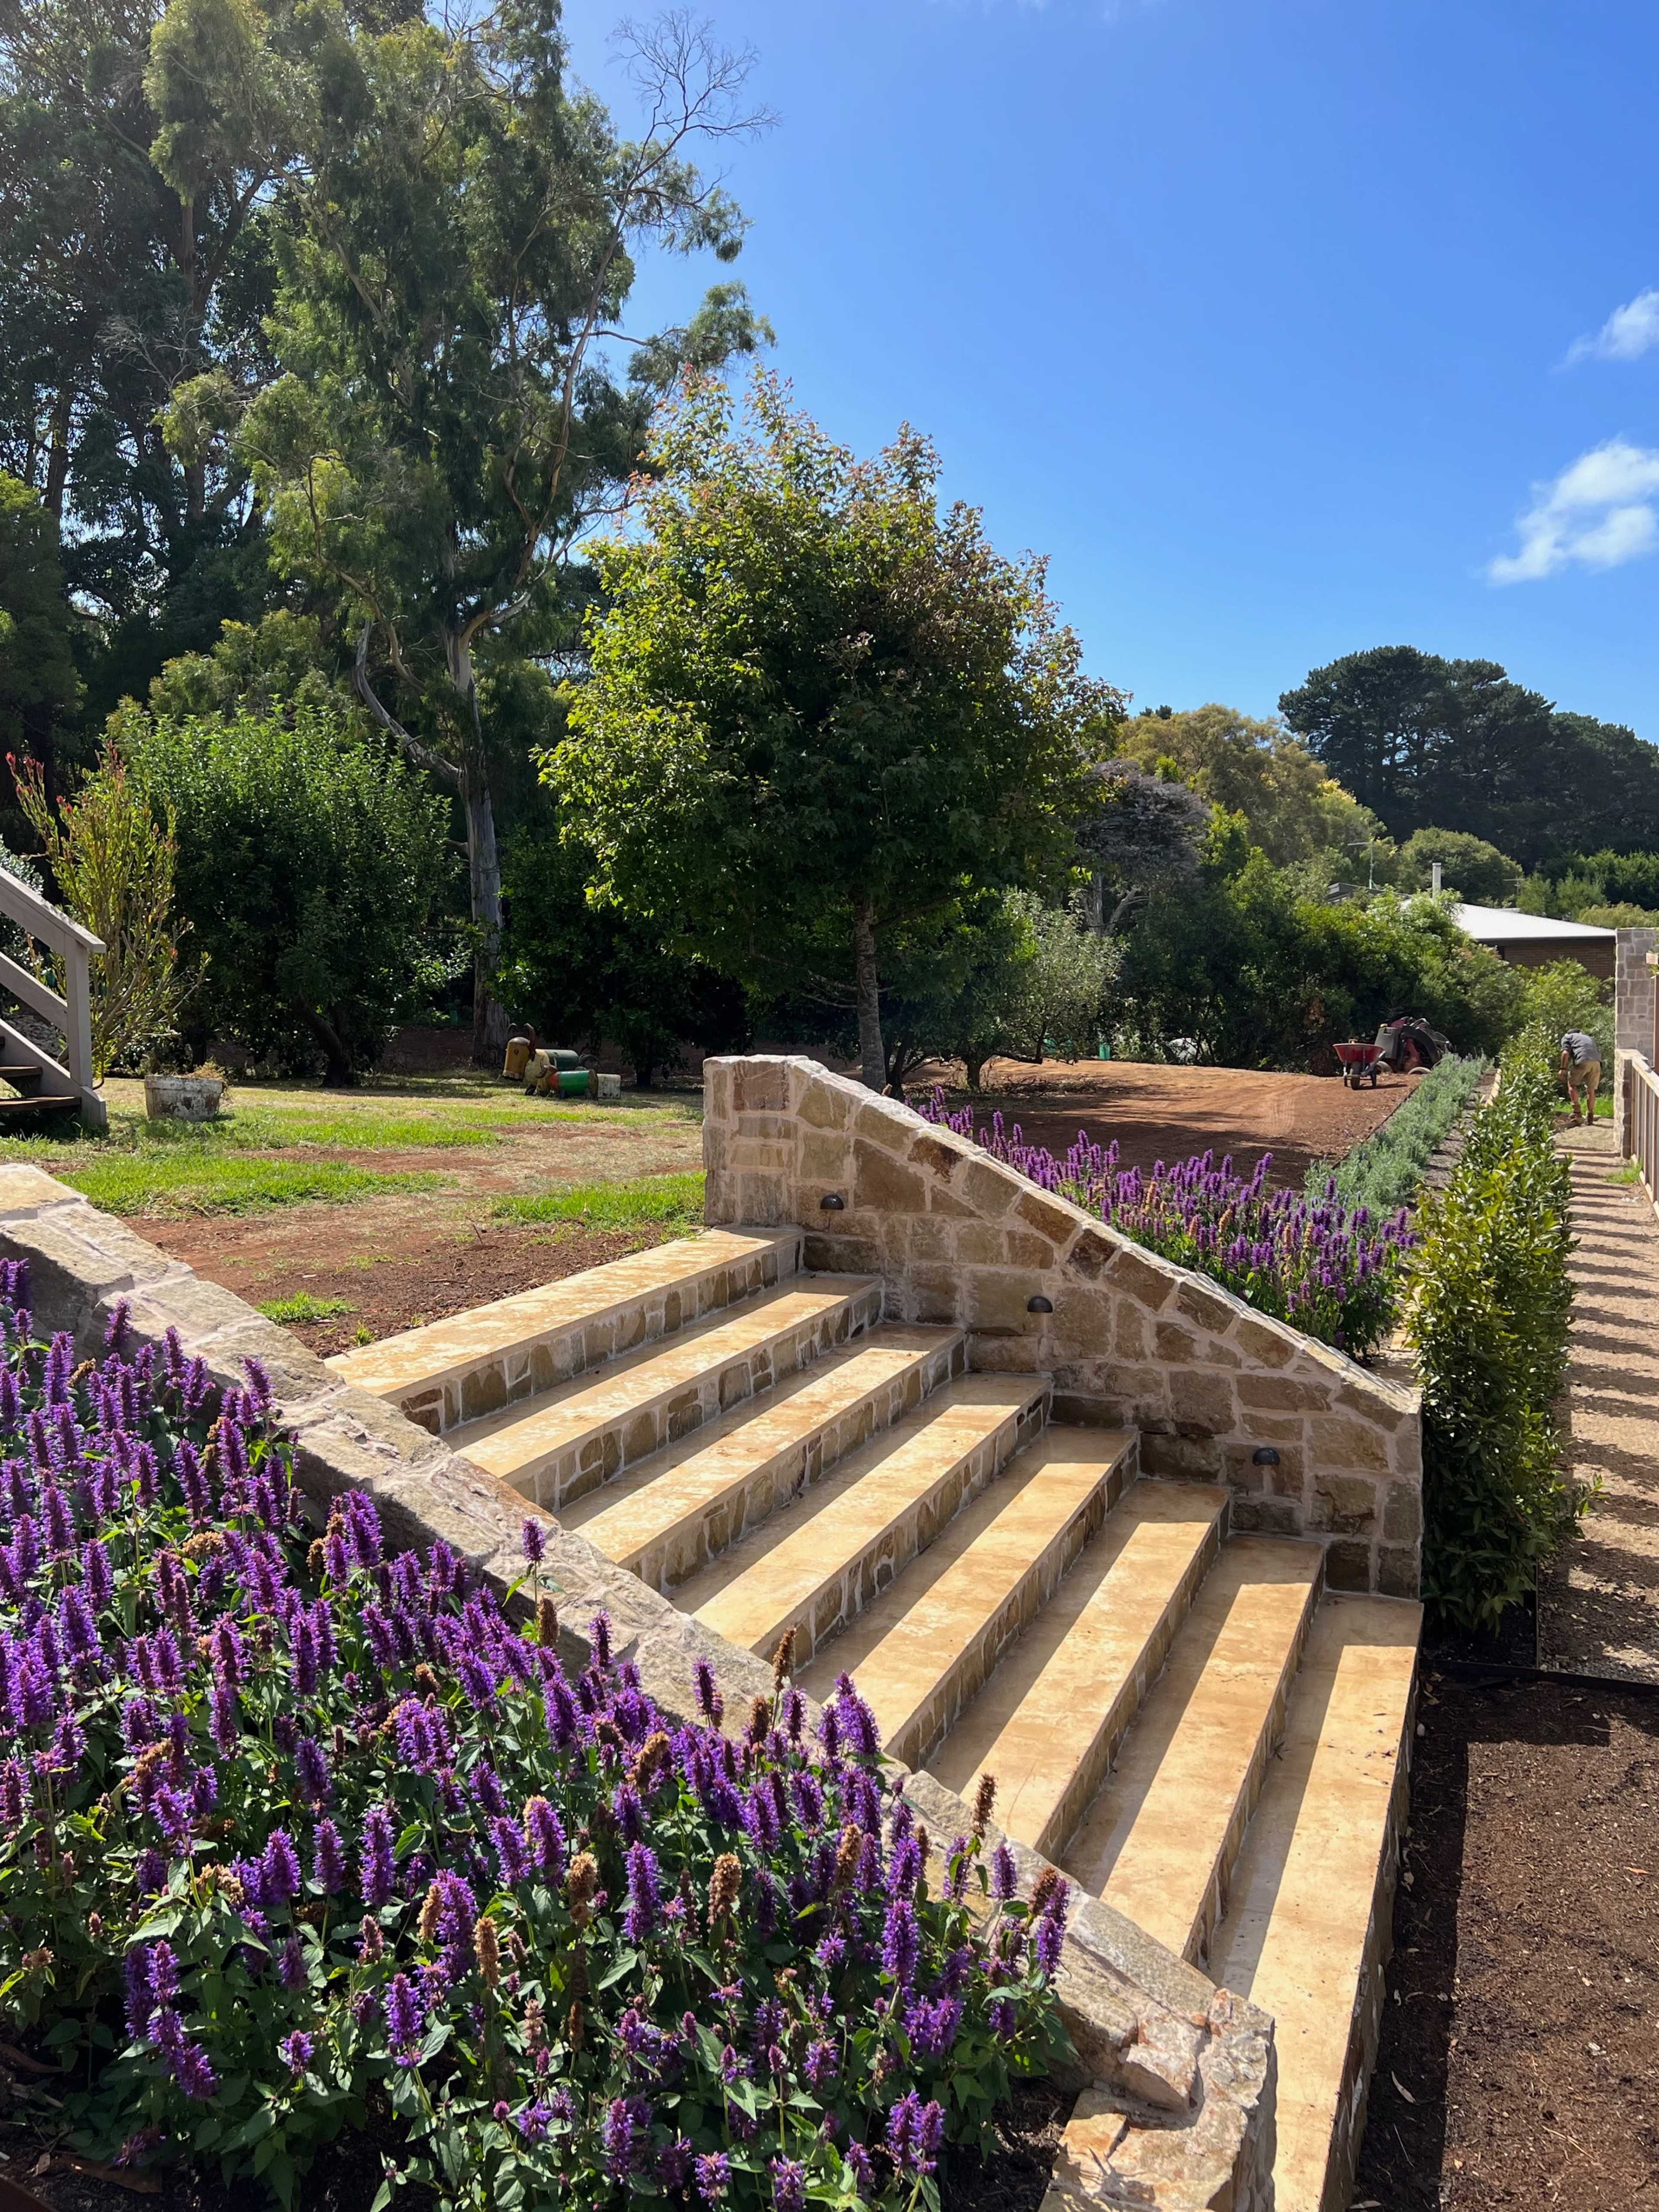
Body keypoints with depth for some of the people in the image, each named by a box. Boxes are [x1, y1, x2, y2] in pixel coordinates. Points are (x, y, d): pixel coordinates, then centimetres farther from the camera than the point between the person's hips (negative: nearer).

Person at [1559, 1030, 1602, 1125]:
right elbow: (1599, 1051, 25)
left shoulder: (1567, 1037, 22)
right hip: (1596, 1062, 5)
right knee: (1591, 1090, 15)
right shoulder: (1589, 1038, 37)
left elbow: (1566, 1053, 3)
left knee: (1572, 1084, 15)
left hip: (1582, 1061, -4)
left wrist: (1563, 1069, 8)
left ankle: (1576, 1111, 6)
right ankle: (1590, 1117, 17)